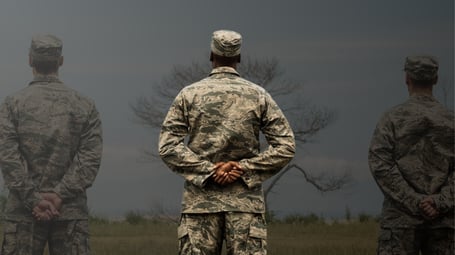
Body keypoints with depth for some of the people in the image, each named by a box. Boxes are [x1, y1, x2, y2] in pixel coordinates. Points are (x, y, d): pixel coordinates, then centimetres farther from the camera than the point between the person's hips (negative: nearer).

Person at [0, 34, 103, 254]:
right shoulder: (84, 106, 6)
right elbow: (90, 158, -3)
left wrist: (33, 200, -9)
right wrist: (60, 195, -8)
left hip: (24, 212, -1)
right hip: (72, 212, 1)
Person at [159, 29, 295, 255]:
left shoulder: (189, 94, 3)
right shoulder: (258, 96, 4)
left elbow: (168, 146, -5)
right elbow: (285, 146, -2)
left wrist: (208, 169, -7)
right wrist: (243, 168, -6)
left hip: (201, 200, 0)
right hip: (245, 201, 0)